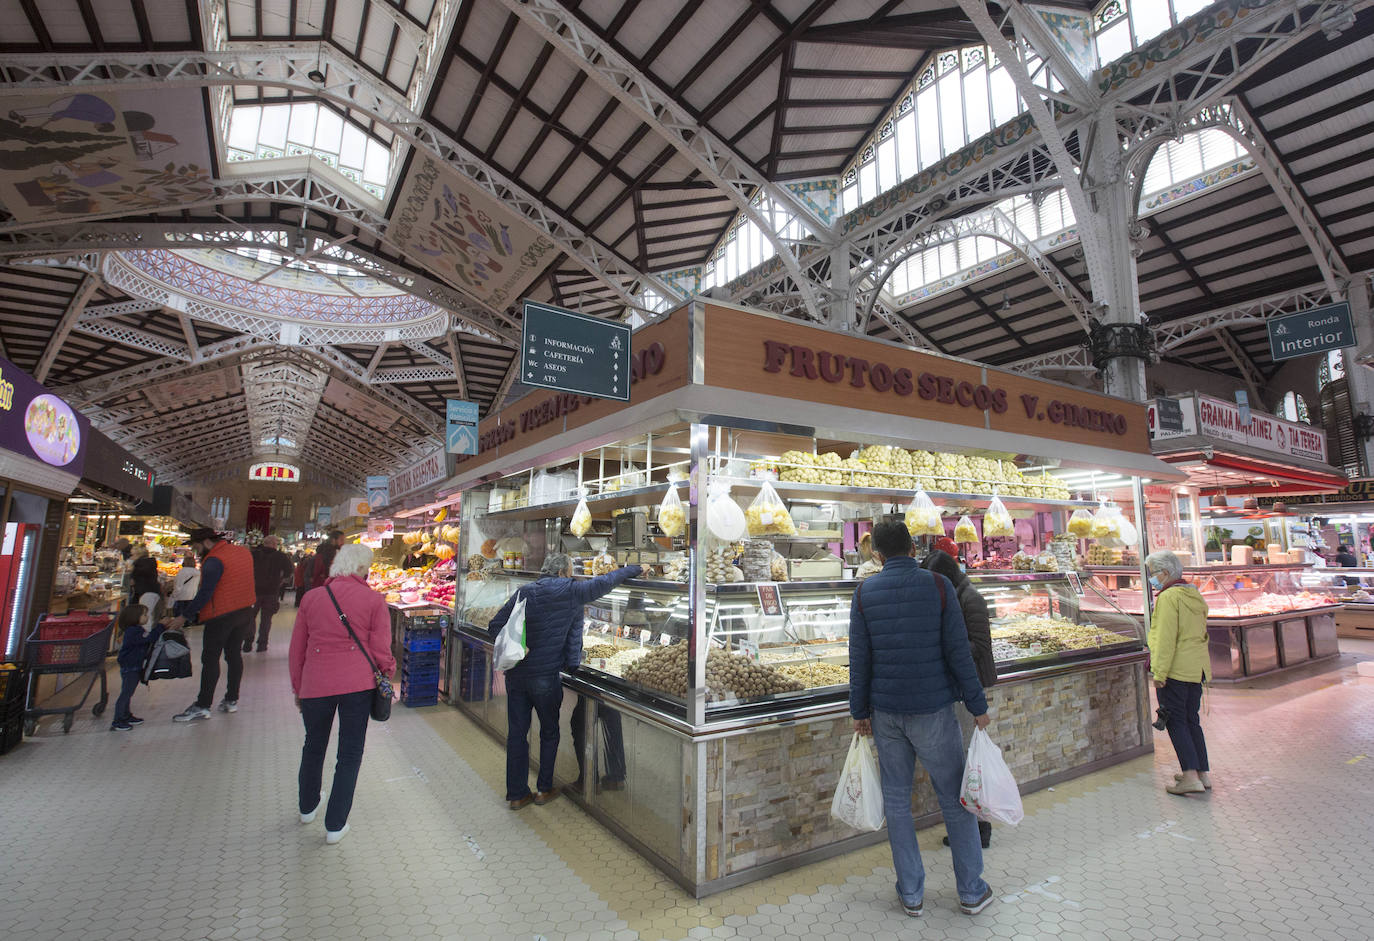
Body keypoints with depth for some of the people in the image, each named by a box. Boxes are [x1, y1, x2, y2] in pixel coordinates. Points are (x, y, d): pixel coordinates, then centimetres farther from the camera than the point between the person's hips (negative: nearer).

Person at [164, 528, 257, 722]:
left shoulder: (214, 561, -17)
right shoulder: (243, 552, 8)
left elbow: (204, 594, -18)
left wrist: (184, 617, -12)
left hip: (221, 615, -8)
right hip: (245, 611, 8)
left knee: (210, 658, 0)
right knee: (234, 654, 14)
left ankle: (202, 706, 3)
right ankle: (231, 700, 20)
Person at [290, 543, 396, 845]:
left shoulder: (311, 597, 5)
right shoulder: (374, 600, -5)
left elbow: (296, 648, 11)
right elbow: (381, 649, -6)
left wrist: (297, 687, 22)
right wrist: (387, 672, 13)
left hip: (315, 684, 3)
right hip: (358, 684, -3)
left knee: (314, 746, 26)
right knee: (350, 753, 11)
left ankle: (307, 808, 46)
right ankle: (335, 826, 17)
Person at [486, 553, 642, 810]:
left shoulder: (523, 593, 5)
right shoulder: (570, 591, -9)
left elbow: (496, 626, 3)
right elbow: (603, 583, -4)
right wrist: (636, 569, 5)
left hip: (515, 673, 5)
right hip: (544, 675, -4)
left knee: (516, 733, 11)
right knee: (549, 731, 14)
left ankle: (517, 794, 20)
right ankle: (544, 789, 24)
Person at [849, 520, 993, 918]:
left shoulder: (864, 593, -3)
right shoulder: (938, 585, -8)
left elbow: (859, 659, -1)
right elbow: (958, 651, -9)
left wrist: (860, 711, 8)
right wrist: (977, 706, 1)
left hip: (886, 713, 2)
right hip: (932, 709, -1)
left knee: (896, 801, 13)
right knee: (955, 800, 14)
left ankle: (911, 893, 24)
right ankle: (972, 891, 27)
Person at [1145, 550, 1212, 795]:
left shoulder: (1168, 597, -15)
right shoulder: (1195, 596, 12)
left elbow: (1166, 639, -19)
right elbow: (1202, 634, 19)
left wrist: (1159, 673, -16)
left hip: (1175, 669, -9)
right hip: (1197, 669, 9)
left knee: (1175, 721, -2)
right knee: (1191, 720, 16)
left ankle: (1190, 776, -4)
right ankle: (1203, 773, 21)